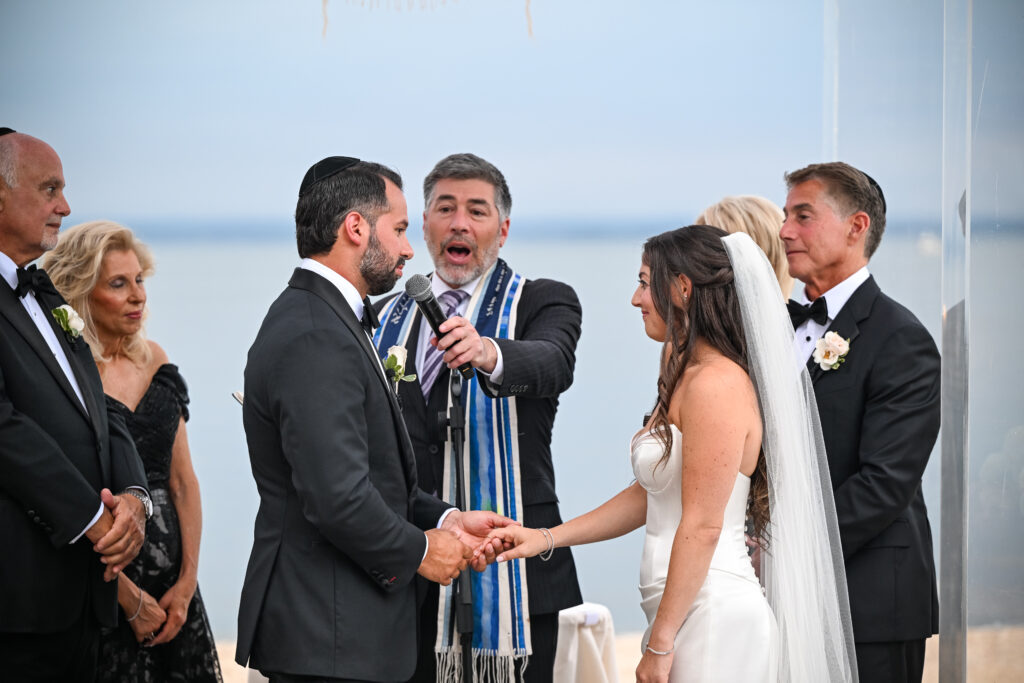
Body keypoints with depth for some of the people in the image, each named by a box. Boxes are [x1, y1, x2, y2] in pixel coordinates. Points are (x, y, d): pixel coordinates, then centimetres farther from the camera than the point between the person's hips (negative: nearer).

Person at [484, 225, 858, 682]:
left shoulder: (716, 385, -16)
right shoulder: (685, 377, 16)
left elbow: (702, 526, -19)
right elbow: (647, 494, 20)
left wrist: (659, 644, -17)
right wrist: (547, 538, 14)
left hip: (712, 617, -10)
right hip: (690, 614, 10)